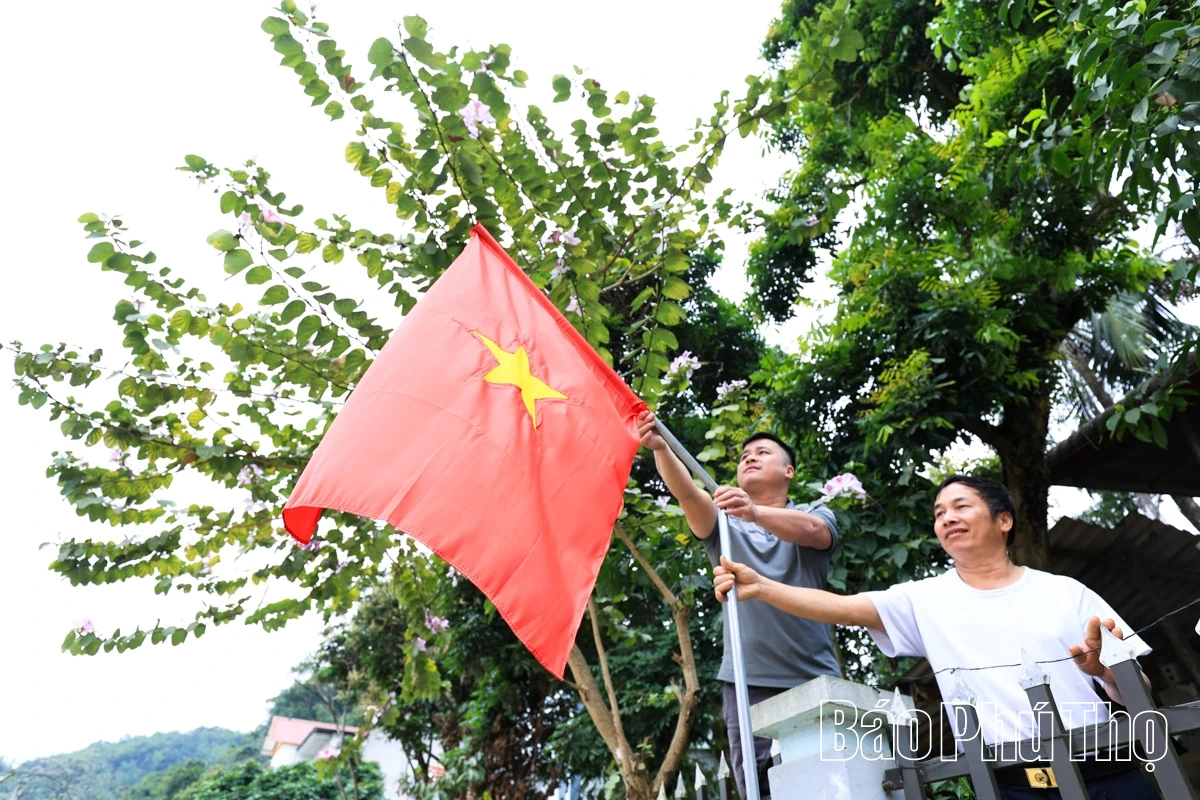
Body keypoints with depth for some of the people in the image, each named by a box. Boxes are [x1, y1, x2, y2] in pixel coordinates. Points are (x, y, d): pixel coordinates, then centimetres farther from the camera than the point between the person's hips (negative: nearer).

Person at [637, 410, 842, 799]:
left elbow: (810, 531, -18)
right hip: (747, 680, 1)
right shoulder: (725, 522, 11)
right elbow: (686, 493, -10)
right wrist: (659, 447, -30)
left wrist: (755, 512, -38)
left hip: (814, 679, 0)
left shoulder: (816, 514, 8)